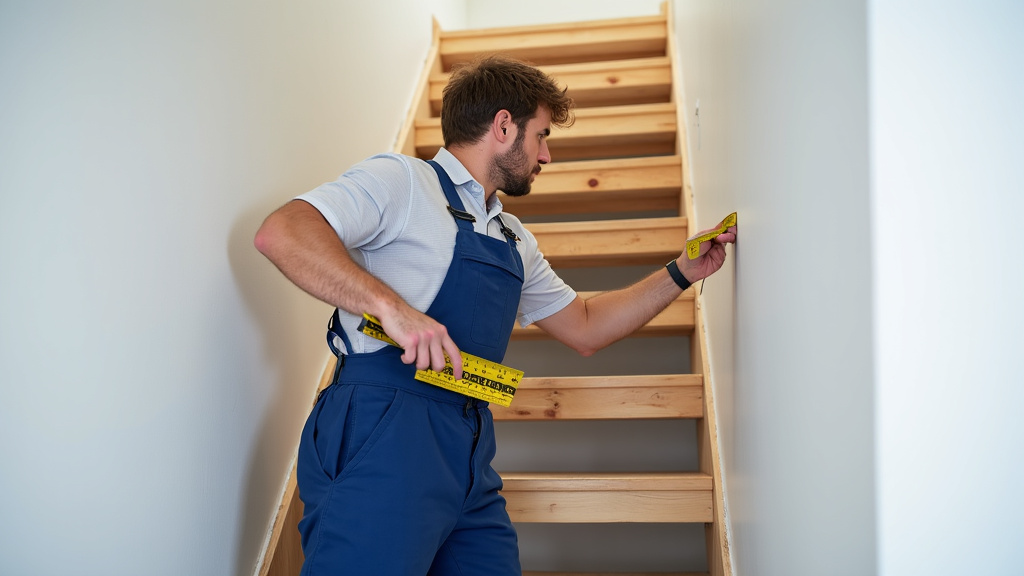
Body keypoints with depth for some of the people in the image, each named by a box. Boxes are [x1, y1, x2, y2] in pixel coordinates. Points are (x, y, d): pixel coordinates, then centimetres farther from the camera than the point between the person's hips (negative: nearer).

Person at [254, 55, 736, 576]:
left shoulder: (514, 239, 24)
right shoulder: (400, 180, -1)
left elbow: (584, 328, 30)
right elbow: (281, 233, -15)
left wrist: (681, 274, 25)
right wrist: (390, 305, -27)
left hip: (468, 454, 8)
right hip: (384, 437, -7)